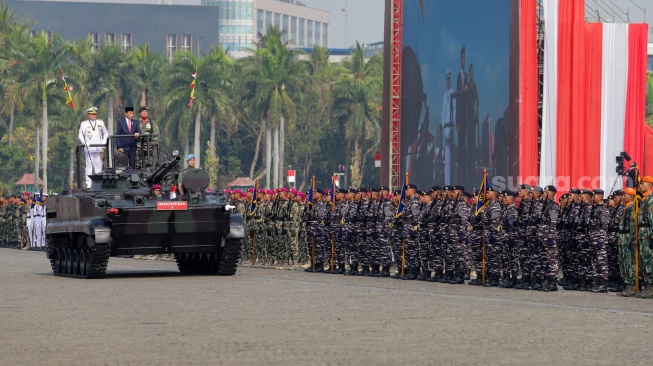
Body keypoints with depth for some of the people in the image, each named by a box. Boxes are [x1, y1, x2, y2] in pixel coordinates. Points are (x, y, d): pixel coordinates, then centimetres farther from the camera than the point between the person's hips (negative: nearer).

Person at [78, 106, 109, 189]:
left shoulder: (100, 122, 15)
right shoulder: (84, 124, 6)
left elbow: (106, 133, 20)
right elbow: (80, 135, 2)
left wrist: (103, 143, 6)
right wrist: (85, 143, -14)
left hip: (99, 148, 3)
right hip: (89, 149, -3)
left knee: (98, 166, 2)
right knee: (89, 166, -5)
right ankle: (88, 184, -5)